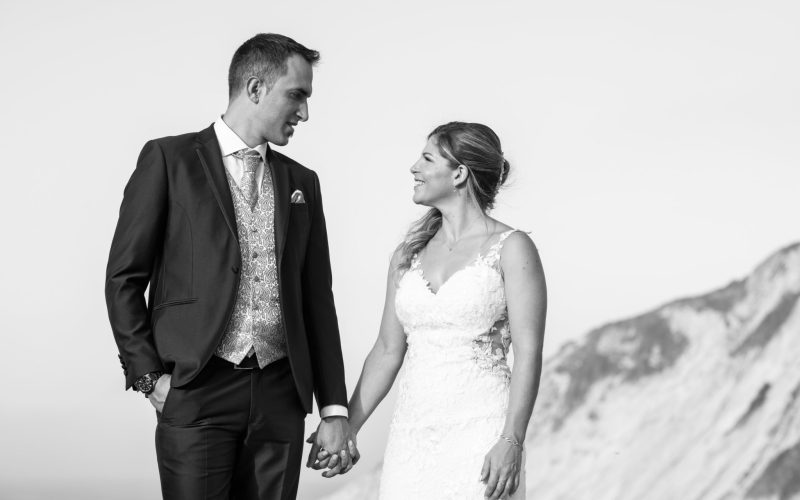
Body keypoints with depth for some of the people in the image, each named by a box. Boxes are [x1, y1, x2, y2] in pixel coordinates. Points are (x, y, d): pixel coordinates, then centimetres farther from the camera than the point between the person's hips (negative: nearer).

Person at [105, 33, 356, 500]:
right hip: (196, 392, -4)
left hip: (280, 395, 4)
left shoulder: (302, 181, 15)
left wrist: (334, 408, 9)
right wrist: (149, 376, -6)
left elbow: (318, 299, 14)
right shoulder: (170, 159, 1)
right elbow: (124, 278, 1)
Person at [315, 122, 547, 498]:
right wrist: (346, 428, 8)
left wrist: (511, 441, -16)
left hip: (480, 432, -5)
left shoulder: (511, 248, -3)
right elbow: (387, 350, 14)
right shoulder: (408, 255, 12)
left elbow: (528, 353, -9)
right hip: (411, 435, 5)